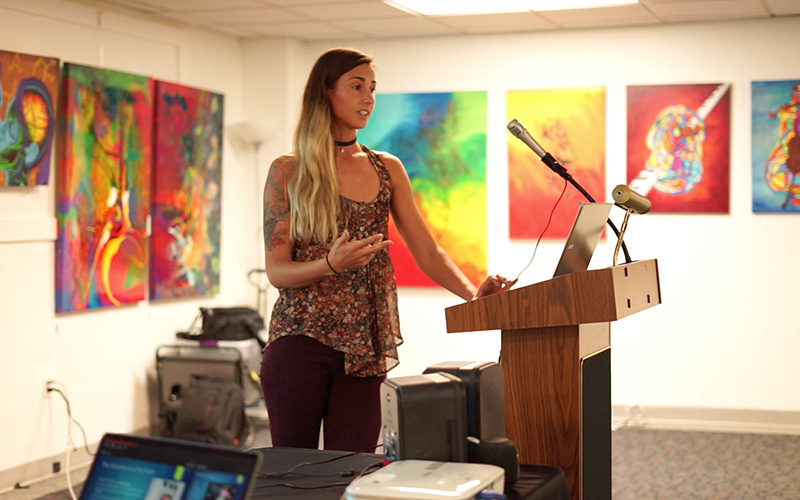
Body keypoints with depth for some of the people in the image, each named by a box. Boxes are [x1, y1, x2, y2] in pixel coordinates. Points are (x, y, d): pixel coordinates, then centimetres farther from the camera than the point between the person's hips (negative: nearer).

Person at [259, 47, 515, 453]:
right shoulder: (287, 172, 2)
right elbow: (276, 270, -2)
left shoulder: (387, 169, 12)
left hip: (364, 347, 3)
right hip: (300, 339, -3)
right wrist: (331, 265, -21)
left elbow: (427, 252, 8)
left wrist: (473, 294, -9)